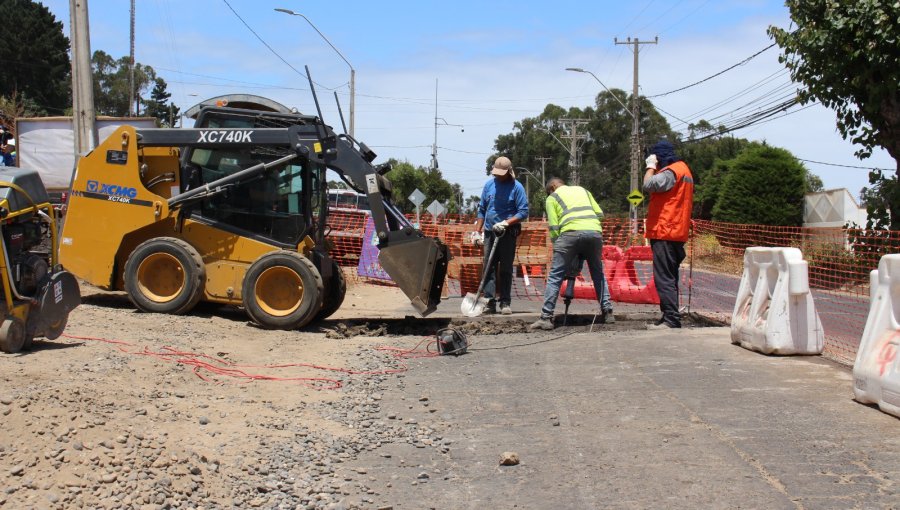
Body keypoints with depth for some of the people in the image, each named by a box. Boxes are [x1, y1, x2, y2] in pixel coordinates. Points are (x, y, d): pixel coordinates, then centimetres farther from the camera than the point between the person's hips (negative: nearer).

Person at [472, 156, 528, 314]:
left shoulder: (516, 187, -5)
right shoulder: (489, 184, 8)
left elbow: (524, 212, -8)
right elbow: (482, 209, 14)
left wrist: (506, 223, -19)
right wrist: (477, 231, 10)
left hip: (508, 233, -4)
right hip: (490, 232, 4)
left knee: (506, 268, 2)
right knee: (489, 267, -1)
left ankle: (505, 302, 6)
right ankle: (490, 302, 0)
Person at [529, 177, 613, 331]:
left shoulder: (552, 197, 20)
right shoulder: (582, 190, 31)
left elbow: (553, 226, 9)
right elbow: (599, 213, 20)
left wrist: (557, 246, 15)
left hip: (571, 232, -4)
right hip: (595, 232, 4)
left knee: (555, 276, 0)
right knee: (598, 273, 21)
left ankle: (546, 318, -5)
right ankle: (607, 311, 18)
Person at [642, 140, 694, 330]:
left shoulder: (671, 171, -11)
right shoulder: (683, 168, 20)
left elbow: (649, 185, -21)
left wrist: (650, 166, -9)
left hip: (665, 233, -11)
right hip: (676, 233, 11)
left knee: (664, 279, -12)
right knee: (669, 278, 13)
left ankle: (671, 319, -16)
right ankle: (669, 318, 16)